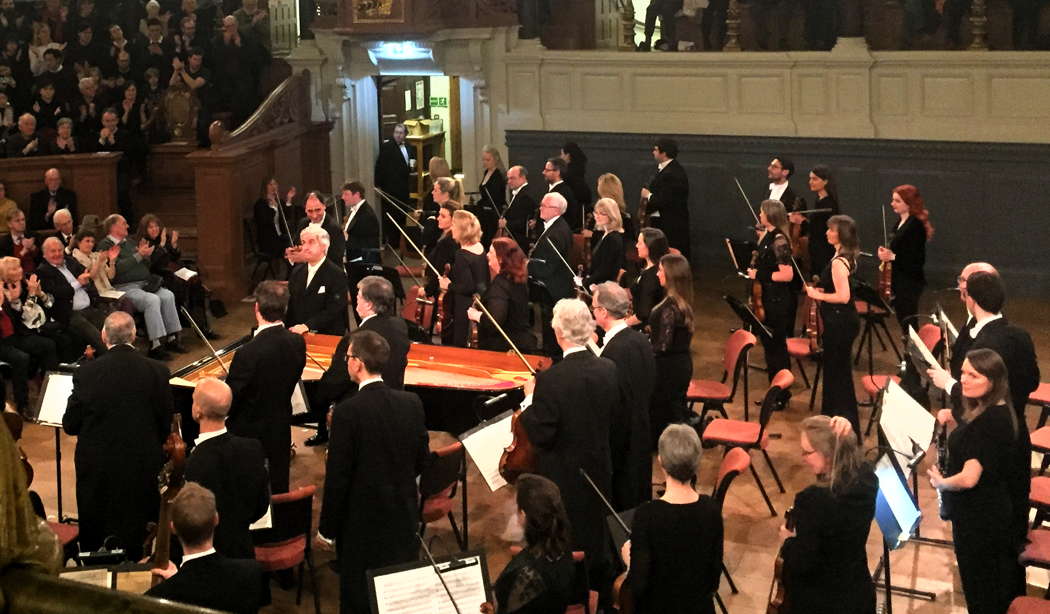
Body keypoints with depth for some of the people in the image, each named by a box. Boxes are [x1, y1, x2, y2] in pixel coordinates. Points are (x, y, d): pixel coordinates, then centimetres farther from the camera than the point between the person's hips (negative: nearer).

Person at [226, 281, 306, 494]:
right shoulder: (297, 343, -9)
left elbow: (228, 400, -19)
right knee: (279, 491, 19)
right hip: (282, 434, 5)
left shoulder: (248, 353, -28)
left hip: (249, 436, -5)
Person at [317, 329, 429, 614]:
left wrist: (326, 529, -5)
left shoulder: (348, 412, -20)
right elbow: (421, 460, 5)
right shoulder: (412, 403, -4)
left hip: (362, 525, -5)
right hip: (405, 515, 5)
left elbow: (337, 476, -15)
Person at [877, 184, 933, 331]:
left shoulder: (915, 225, -19)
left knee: (908, 323, -5)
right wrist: (886, 252, 7)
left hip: (910, 282, -10)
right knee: (903, 322, 16)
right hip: (900, 280, 10)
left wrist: (893, 256, -24)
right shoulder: (901, 223, 10)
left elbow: (918, 259, -23)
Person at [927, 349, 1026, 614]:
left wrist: (941, 483, -11)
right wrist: (951, 423, 0)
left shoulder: (991, 421, -28)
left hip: (981, 520, -10)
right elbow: (970, 444, 17)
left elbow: (969, 478, -31)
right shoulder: (989, 411, 2)